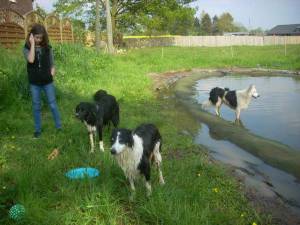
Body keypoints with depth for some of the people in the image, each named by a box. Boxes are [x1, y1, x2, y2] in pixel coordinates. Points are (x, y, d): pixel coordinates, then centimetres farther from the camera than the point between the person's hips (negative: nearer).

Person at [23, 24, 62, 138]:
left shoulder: (48, 47, 0)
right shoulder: (27, 48, -4)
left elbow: (52, 64, 7)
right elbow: (31, 60, -24)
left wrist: (51, 75, -6)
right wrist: (32, 44, -19)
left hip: (47, 81, 0)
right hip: (34, 83, 0)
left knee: (53, 104, 5)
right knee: (36, 106, 9)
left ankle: (59, 127, 15)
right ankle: (37, 129, 19)